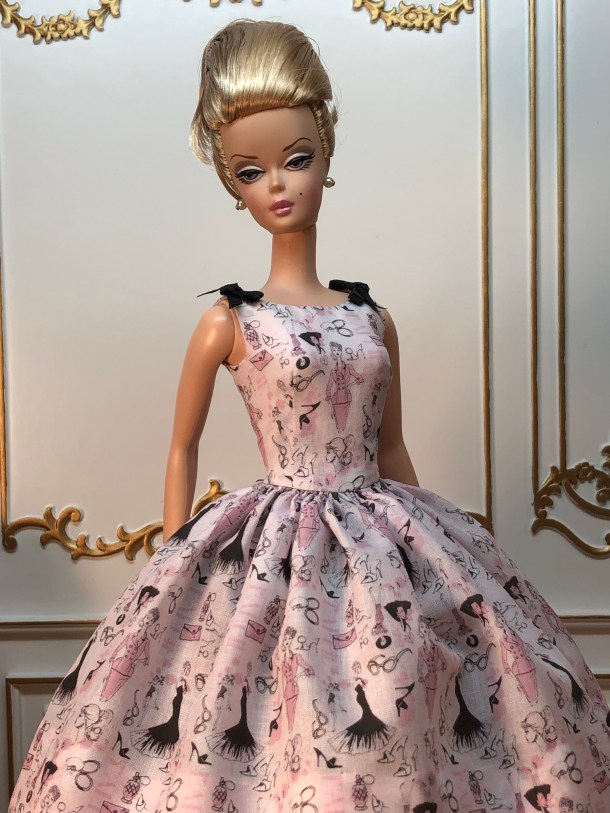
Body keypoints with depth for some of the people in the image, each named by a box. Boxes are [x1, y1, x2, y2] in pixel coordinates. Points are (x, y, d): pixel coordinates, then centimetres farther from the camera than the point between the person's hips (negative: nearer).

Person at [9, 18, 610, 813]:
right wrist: (176, 560, 4)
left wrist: (423, 544, 15)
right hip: (275, 555, -3)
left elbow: (391, 450, 13)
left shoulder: (373, 318, 6)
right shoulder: (229, 323, -4)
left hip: (384, 545, 4)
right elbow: (183, 447, 5)